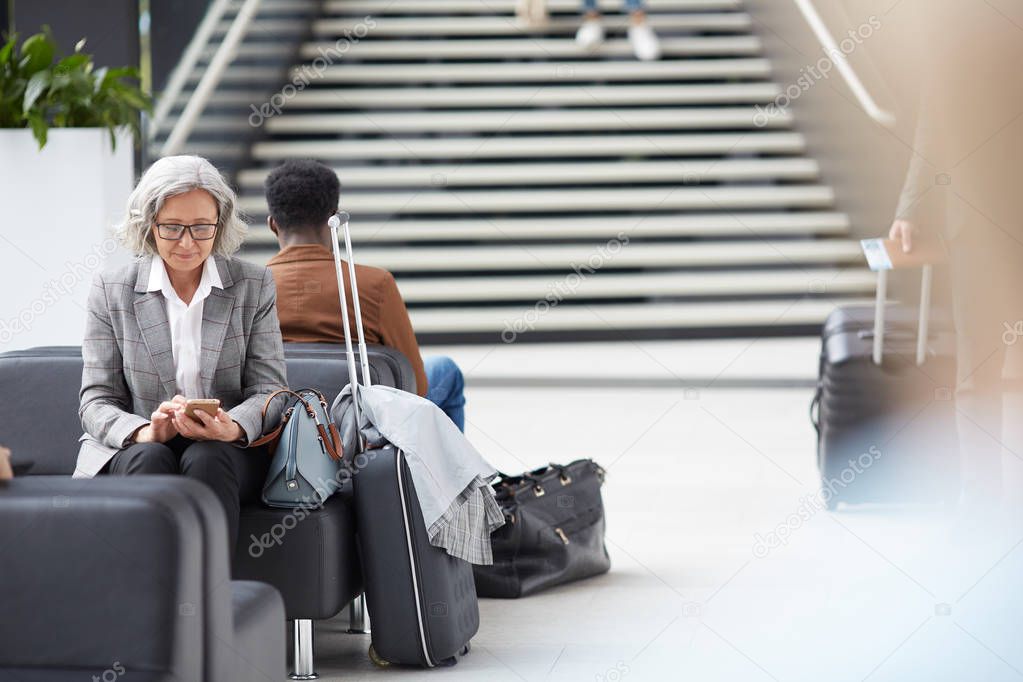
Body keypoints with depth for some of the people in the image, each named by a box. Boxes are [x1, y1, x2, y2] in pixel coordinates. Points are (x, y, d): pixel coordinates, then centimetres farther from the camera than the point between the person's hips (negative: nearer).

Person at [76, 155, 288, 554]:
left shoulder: (254, 286, 7)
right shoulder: (110, 292, 6)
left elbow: (269, 389, 4)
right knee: (149, 460, -34)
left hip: (229, 450, 0)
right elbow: (96, 403, 2)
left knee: (207, 459, -34)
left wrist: (233, 428, -21)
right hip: (134, 450, 0)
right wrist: (145, 432, -21)